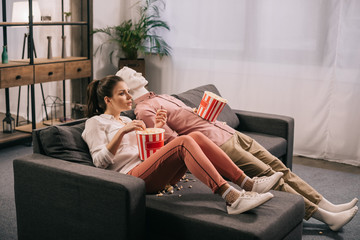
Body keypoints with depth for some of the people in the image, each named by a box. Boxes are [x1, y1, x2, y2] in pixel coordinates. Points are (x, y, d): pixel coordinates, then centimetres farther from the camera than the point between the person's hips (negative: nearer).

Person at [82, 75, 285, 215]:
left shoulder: (126, 120, 30)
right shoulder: (95, 123, 7)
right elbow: (100, 161, -6)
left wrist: (157, 128, 10)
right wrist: (122, 132, -16)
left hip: (155, 175, 7)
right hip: (132, 177, -7)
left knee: (196, 137, -15)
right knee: (184, 142, -30)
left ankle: (247, 183, -22)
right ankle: (231, 198, -43)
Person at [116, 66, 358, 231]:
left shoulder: (163, 97, 24)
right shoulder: (144, 110, -5)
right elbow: (174, 141, -13)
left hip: (228, 132, 9)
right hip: (216, 143, -9)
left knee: (278, 167, 1)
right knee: (267, 176, -12)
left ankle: (327, 205, 3)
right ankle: (326, 217, -7)